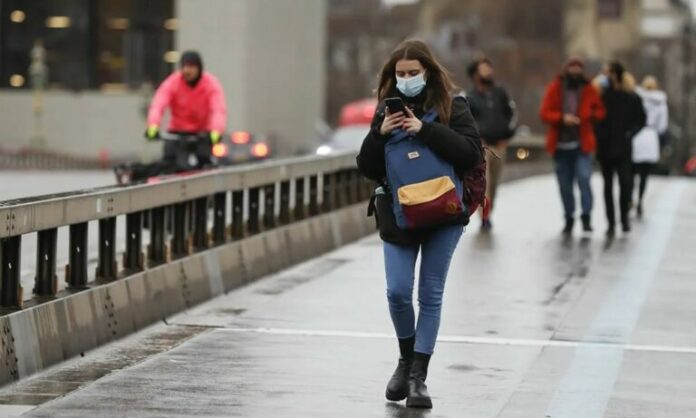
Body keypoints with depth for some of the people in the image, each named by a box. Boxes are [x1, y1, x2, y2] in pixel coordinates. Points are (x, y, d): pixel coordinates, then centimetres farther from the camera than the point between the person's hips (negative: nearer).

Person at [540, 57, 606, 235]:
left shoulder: (589, 90, 2)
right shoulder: (555, 89, 0)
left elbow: (600, 111, 13)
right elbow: (544, 113, -5)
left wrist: (591, 115, -9)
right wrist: (562, 118, -20)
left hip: (582, 144, -1)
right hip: (560, 145, 1)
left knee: (584, 178, -18)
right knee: (565, 185, 8)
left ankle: (586, 217, -11)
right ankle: (569, 218, 22)